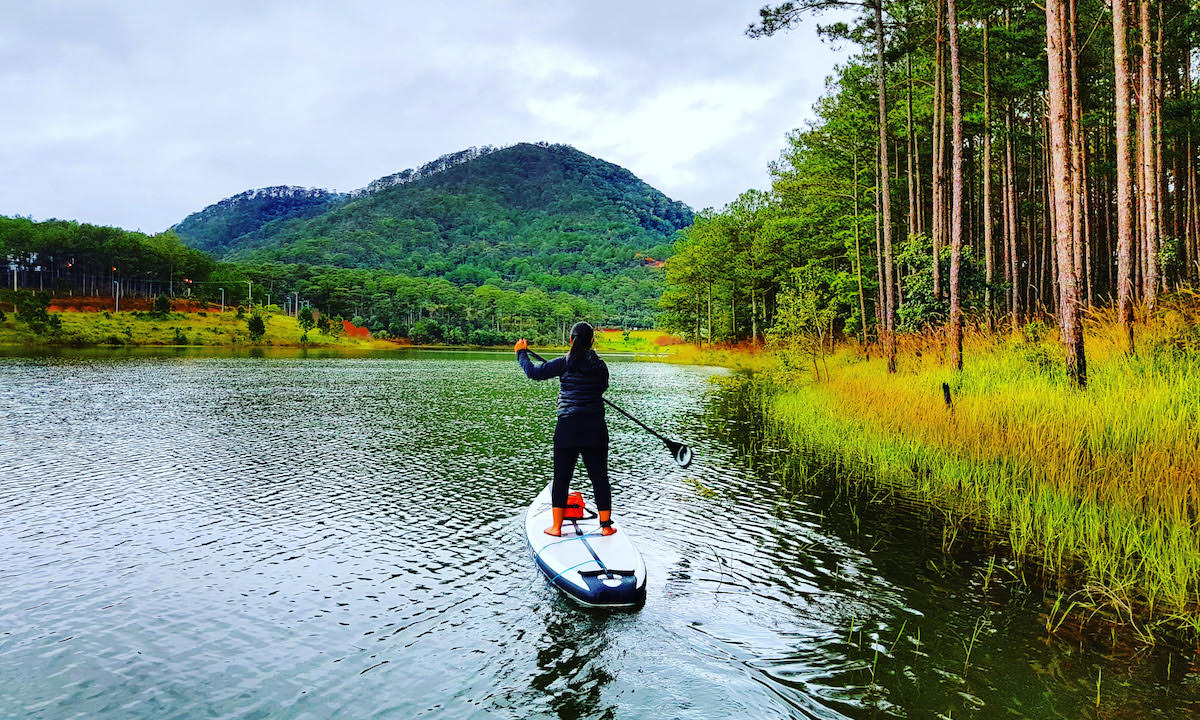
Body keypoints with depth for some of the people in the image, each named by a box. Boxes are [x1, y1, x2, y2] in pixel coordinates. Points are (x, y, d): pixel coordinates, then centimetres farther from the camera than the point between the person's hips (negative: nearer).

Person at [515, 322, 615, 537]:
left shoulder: (564, 363, -7)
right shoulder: (600, 366, 1)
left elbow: (533, 372, -4)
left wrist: (522, 352, 13)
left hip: (568, 427, -2)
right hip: (596, 427, 2)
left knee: (561, 478, 8)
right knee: (599, 477, 10)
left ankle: (556, 527, 12)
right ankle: (606, 525, 14)